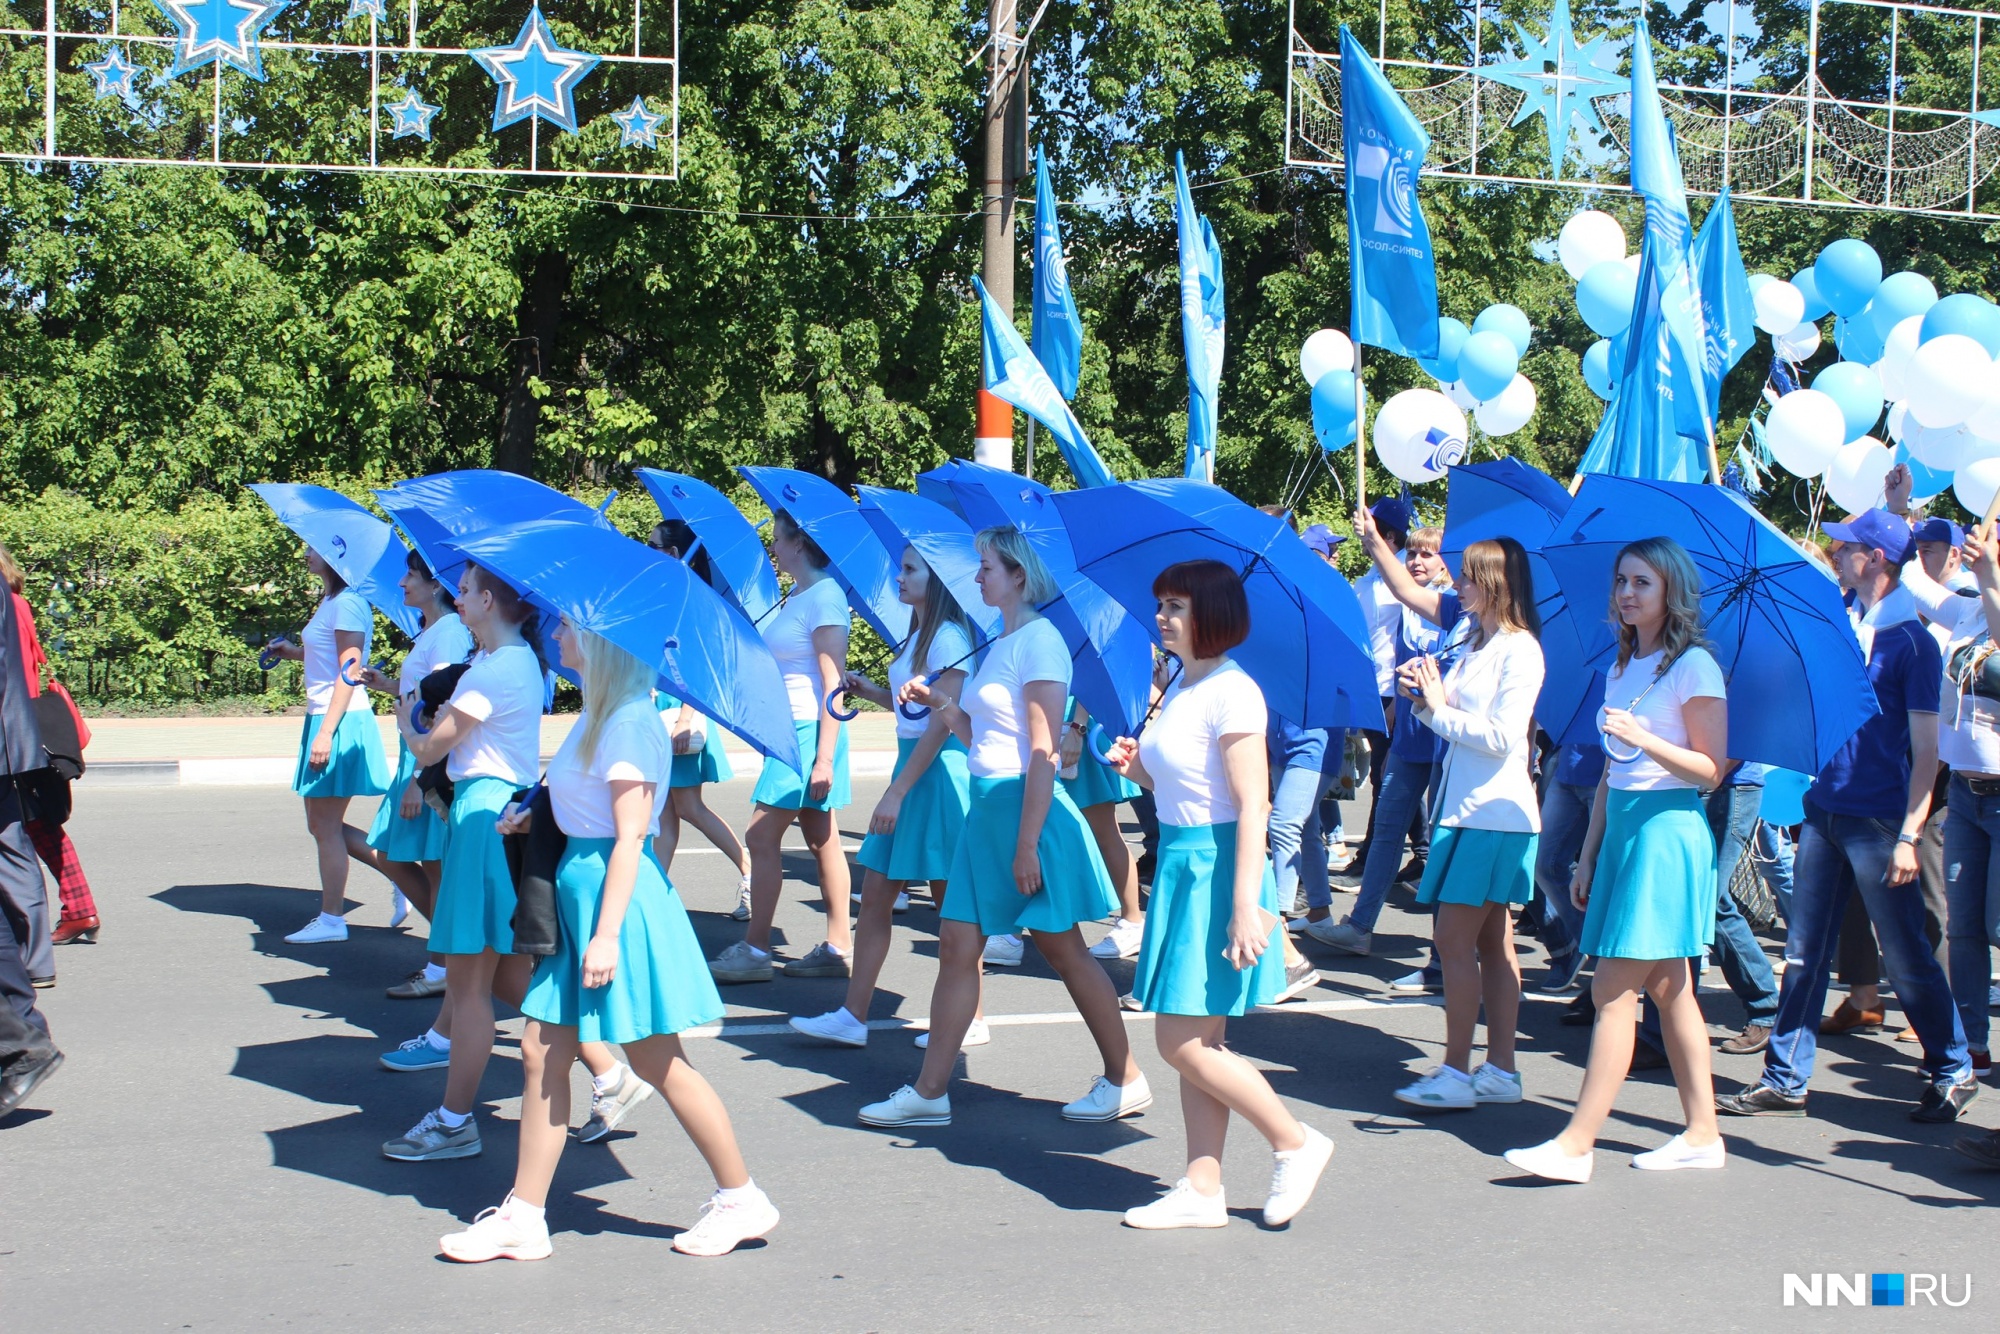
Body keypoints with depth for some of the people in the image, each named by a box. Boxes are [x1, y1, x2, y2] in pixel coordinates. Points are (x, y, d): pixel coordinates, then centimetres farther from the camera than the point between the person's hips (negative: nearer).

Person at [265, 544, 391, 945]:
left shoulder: (347, 602, -15)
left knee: (326, 825, -2)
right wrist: (294, 652, 11)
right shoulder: (330, 600, 15)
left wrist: (326, 732, -22)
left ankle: (331, 920, 6)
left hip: (341, 722, -10)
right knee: (322, 825, 14)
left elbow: (348, 671, -19)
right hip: (322, 718, 10)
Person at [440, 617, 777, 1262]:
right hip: (578, 888, 10)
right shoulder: (598, 715, 12)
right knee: (541, 1053, 8)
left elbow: (629, 837, -19)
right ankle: (523, 1218, 13)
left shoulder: (629, 723, -16)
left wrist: (606, 934, -21)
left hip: (617, 895, -10)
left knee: (658, 1062, 0)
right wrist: (533, 819, 4)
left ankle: (741, 1199, 13)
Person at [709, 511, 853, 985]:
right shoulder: (797, 597, 14)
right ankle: (837, 947, 13)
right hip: (790, 731, 9)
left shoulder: (824, 596, -15)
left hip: (809, 731, -9)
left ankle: (754, 951, -1)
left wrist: (824, 757, -21)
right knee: (822, 839, 10)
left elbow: (833, 684, -18)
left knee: (762, 835, -6)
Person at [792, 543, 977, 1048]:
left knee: (951, 901, -1)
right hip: (911, 765, 10)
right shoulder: (918, 636, 15)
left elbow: (940, 724, -19)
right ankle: (853, 1017, 11)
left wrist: (897, 792, -20)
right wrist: (868, 690, 4)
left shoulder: (949, 638, -14)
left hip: (939, 770, -10)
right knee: (875, 894, 8)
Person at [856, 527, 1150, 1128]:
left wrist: (1027, 843, -22)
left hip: (1027, 805, -9)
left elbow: (1043, 752, -19)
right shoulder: (999, 644, 14)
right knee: (957, 947, 6)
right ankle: (929, 1092, 11)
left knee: (1063, 950, 2)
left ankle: (1125, 1079, 15)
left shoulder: (1039, 640, -14)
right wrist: (939, 702, 4)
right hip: (987, 807, 9)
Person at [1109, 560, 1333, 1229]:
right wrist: (1140, 770, 2)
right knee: (1196, 1043, 11)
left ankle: (1296, 1143, 10)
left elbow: (1252, 808, -20)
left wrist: (1246, 904, -25)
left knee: (1184, 1043, -5)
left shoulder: (1232, 693, -16)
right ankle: (1202, 1191, 17)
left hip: (1217, 866, -9)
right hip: (1179, 863, 9)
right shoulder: (1180, 686, 12)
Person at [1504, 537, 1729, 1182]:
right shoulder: (1622, 669, 15)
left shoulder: (1693, 666, -8)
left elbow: (1712, 769, -10)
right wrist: (1589, 855, 16)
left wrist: (1644, 739, -23)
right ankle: (1702, 1133, 17)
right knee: (1667, 989, 10)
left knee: (1614, 989, -10)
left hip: (1667, 831, -8)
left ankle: (1576, 1143, -9)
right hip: (1623, 827, 8)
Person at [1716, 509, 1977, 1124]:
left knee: (1906, 957, 2)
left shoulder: (1912, 642, -9)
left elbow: (1925, 750, -12)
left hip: (1878, 820, -7)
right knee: (1804, 951, 8)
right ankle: (1784, 1081, 13)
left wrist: (1909, 835, -17)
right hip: (1824, 810, 7)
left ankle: (1954, 1074, 17)